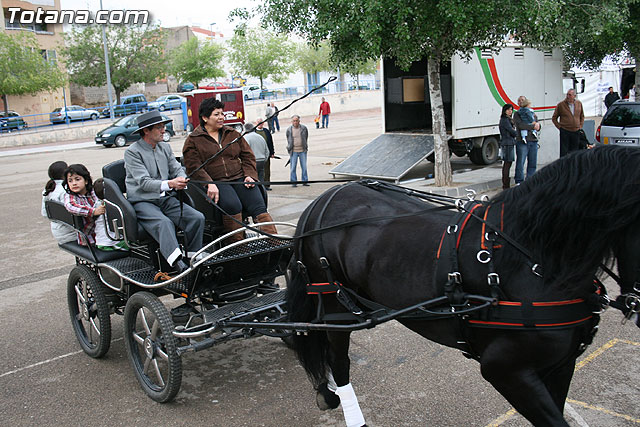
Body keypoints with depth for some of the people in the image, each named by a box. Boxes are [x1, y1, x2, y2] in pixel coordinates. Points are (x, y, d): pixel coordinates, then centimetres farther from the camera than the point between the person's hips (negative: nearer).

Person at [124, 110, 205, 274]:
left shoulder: (165, 147, 16)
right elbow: (144, 182, -17)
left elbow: (177, 169, 11)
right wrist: (169, 184, -35)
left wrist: (182, 180, -16)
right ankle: (179, 266, -46)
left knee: (197, 218, -17)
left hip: (166, 199, 6)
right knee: (163, 223, -36)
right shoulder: (133, 152, -6)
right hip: (142, 201, -6)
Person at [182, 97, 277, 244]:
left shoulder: (232, 134, 20)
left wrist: (250, 175, 1)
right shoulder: (193, 140, 8)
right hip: (216, 182, -4)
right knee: (232, 205, -34)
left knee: (258, 206, -20)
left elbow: (248, 156, 19)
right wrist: (209, 184, -17)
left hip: (239, 178, 4)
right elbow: (194, 166, -3)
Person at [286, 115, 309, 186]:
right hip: (293, 151, -1)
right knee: (293, 167, -1)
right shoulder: (289, 130, 1)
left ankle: (305, 181, 12)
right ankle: (294, 182, 7)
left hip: (302, 151, 1)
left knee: (304, 167, 2)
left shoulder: (304, 128, 2)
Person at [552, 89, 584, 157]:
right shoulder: (561, 104, -4)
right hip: (564, 132, -3)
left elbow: (582, 116, 20)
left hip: (576, 132, 3)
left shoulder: (579, 104, 6)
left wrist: (580, 126, 10)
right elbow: (554, 118, 3)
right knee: (564, 152, -4)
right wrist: (559, 127, -4)